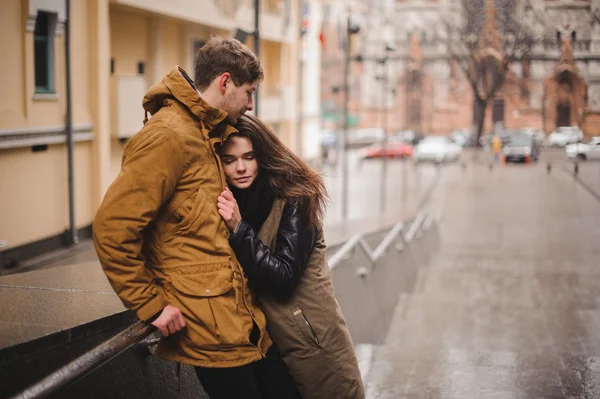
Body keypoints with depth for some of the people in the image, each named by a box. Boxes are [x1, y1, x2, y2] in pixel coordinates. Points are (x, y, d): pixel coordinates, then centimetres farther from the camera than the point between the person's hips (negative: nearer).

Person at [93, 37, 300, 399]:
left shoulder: (209, 135, 17)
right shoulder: (168, 136, -14)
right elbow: (112, 227, -20)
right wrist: (151, 305, -16)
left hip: (244, 315, 9)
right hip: (210, 326, -9)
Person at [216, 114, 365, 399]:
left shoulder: (294, 199, -16)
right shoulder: (228, 203, 1)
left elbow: (284, 277, -21)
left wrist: (239, 229, -26)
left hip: (310, 340, -5)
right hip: (261, 337, 5)